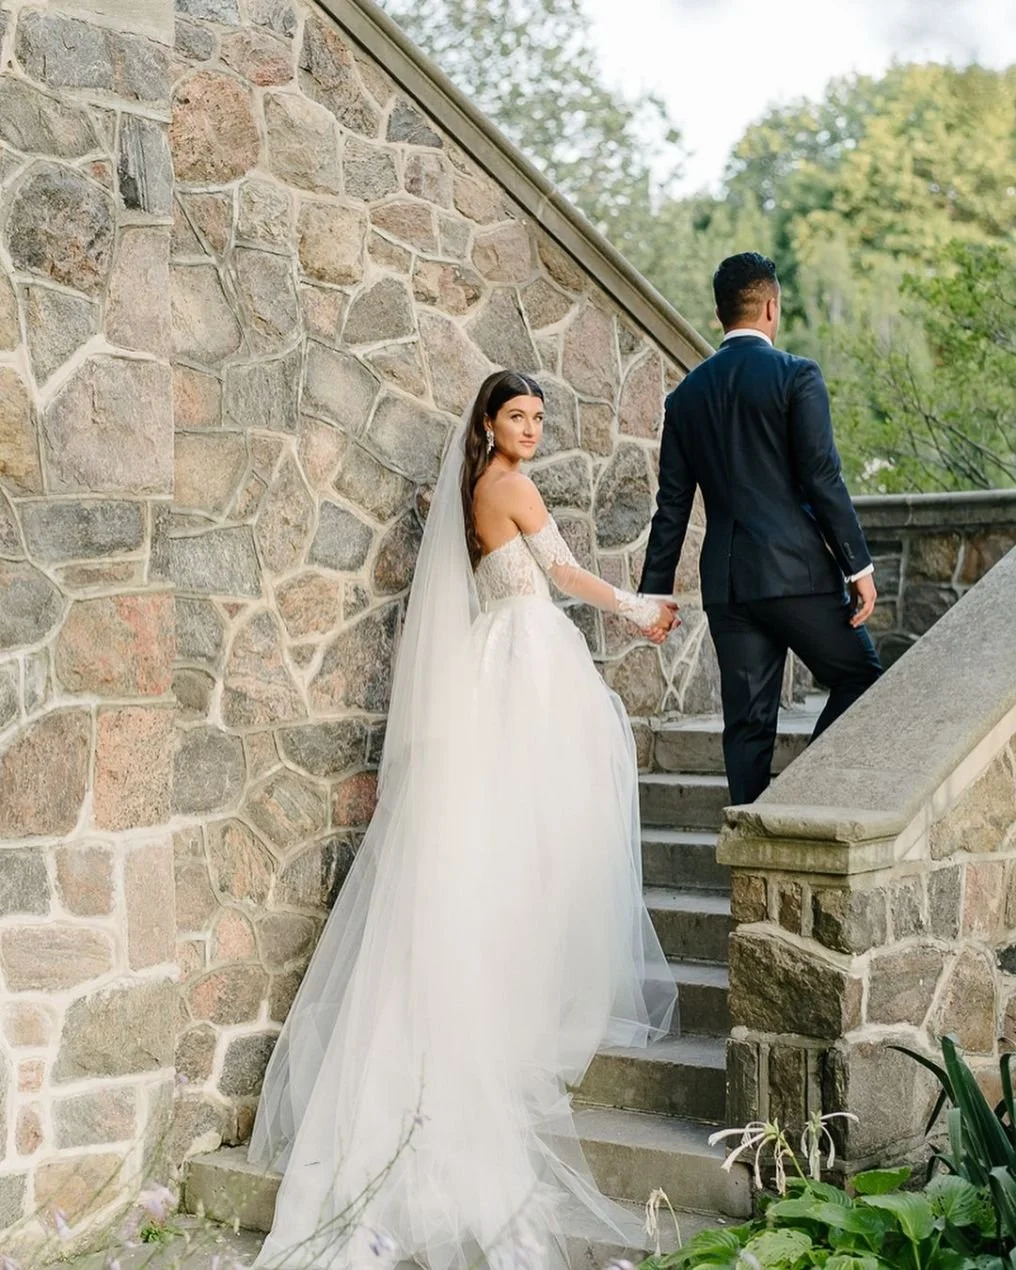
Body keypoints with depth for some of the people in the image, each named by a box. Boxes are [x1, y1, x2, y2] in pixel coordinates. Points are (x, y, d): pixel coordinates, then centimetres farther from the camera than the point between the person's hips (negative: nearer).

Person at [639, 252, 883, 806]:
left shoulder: (686, 393, 10)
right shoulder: (796, 375, -5)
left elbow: (672, 504, 11)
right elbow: (823, 480, -10)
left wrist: (654, 590, 15)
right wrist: (859, 566, -6)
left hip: (725, 579, 5)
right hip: (796, 570, -5)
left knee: (747, 722, 8)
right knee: (861, 678, 9)